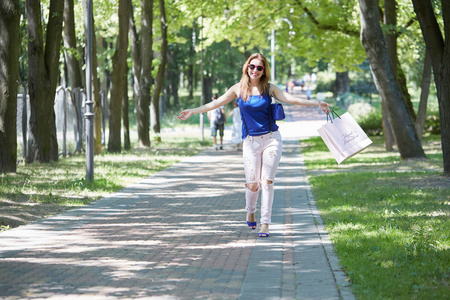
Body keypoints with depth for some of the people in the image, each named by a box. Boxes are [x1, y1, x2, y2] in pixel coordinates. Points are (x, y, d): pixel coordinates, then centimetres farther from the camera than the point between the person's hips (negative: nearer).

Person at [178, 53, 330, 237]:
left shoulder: (269, 89, 4)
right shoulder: (238, 89, 4)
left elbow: (291, 99, -1)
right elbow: (216, 103, 6)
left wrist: (316, 104, -11)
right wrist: (193, 111, 1)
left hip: (271, 139, 0)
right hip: (251, 141, 0)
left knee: (267, 181, -8)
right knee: (252, 183, -1)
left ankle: (265, 223, -5)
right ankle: (250, 212, 30)